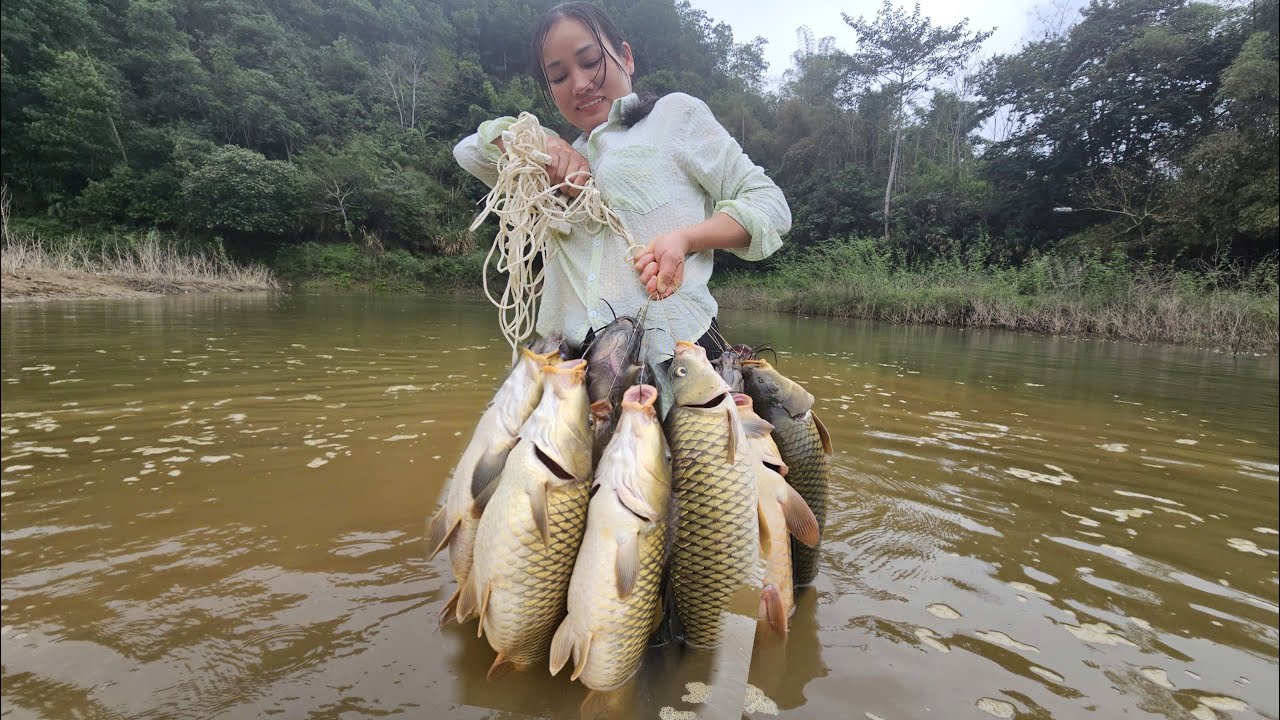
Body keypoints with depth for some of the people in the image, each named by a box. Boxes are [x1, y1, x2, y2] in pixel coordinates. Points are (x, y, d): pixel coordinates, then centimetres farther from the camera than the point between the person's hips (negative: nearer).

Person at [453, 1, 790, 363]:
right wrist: (540, 141, 7)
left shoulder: (675, 113, 11)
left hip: (673, 346, -5)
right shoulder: (568, 167, 26)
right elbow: (469, 151, 28)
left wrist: (685, 238, -13)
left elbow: (769, 205, 6)